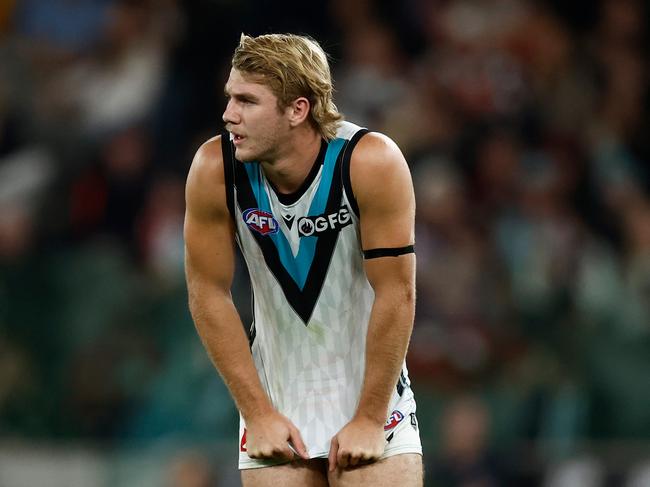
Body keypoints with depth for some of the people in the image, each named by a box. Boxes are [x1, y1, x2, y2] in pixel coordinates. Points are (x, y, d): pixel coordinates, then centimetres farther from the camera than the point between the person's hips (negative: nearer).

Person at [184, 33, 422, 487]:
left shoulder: (371, 162, -20)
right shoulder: (215, 169, -14)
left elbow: (396, 294, -16)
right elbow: (209, 294, -6)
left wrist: (369, 419, -14)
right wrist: (258, 413, -7)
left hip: (370, 387, -2)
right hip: (275, 395, 2)